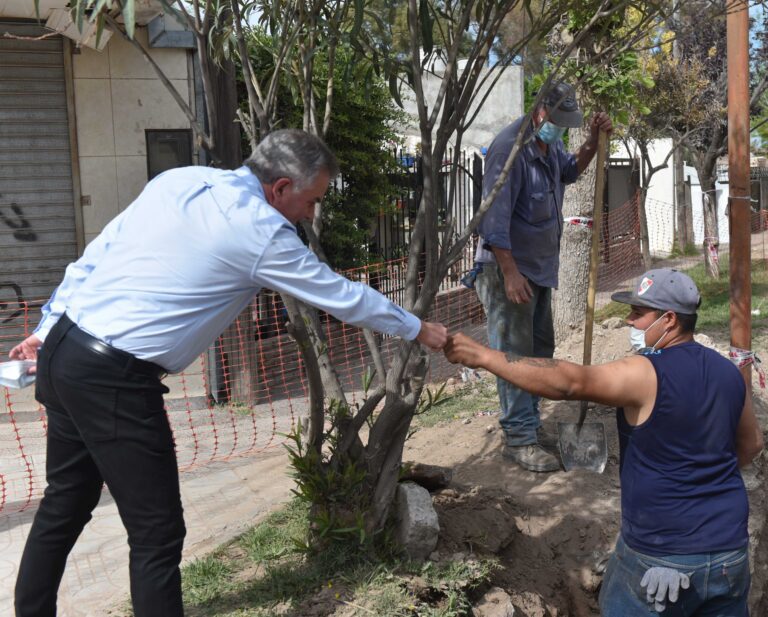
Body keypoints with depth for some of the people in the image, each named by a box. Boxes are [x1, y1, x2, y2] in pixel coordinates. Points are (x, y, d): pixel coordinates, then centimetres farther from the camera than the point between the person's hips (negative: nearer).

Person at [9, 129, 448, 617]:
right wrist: (419, 330, 14)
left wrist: (48, 329, 19)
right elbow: (343, 296, 0)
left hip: (63, 349, 9)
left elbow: (93, 257, 11)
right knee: (158, 534, 1)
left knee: (65, 505, 23)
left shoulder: (180, 180, 9)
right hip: (114, 379, -9)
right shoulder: (261, 232, -11)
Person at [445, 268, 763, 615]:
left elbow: (568, 382, -31)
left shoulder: (647, 374, -19)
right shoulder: (728, 373, 4)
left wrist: (484, 356, -31)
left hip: (661, 557, -6)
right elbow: (751, 445, 18)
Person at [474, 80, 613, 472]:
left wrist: (593, 142, 10)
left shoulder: (550, 143, 8)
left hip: (541, 265, 10)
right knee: (515, 353, -5)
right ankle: (519, 439, 3)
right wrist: (510, 273, -28)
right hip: (510, 267, -10)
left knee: (540, 349, 16)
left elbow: (570, 170, 30)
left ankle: (528, 422, 30)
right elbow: (494, 216, -26)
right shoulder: (510, 148, -22)